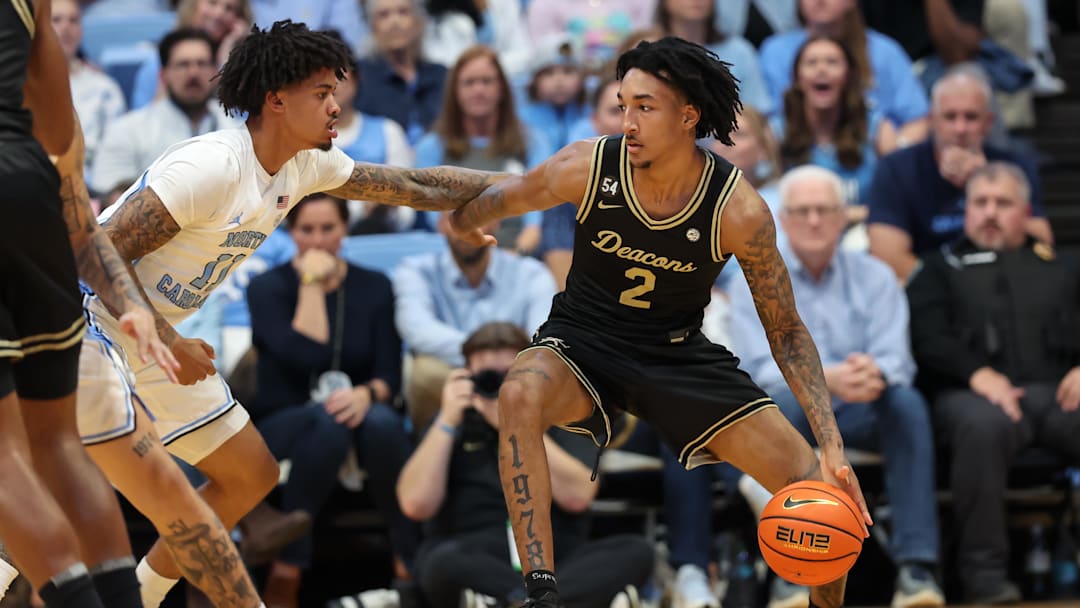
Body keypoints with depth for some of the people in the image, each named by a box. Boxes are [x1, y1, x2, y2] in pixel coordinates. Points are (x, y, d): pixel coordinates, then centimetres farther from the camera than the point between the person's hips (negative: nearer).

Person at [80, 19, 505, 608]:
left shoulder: (306, 166, 2)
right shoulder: (211, 166, -25)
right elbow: (104, 253, -26)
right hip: (89, 322, -9)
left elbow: (414, 187, 12)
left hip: (149, 339, 9)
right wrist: (169, 345, -24)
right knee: (127, 476, -24)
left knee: (251, 474, 11)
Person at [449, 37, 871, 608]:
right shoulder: (587, 167, -20)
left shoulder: (739, 212, -20)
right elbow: (501, 197, 3)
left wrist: (832, 444, -18)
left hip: (679, 351, 1)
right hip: (582, 343, -1)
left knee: (822, 491, -8)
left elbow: (786, 332, -11)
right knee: (520, 395, -38)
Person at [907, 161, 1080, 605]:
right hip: (972, 393, -2)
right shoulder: (942, 268, 24)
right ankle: (983, 570, -35)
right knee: (983, 426, -40)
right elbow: (927, 337, 7)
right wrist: (977, 373, -12)